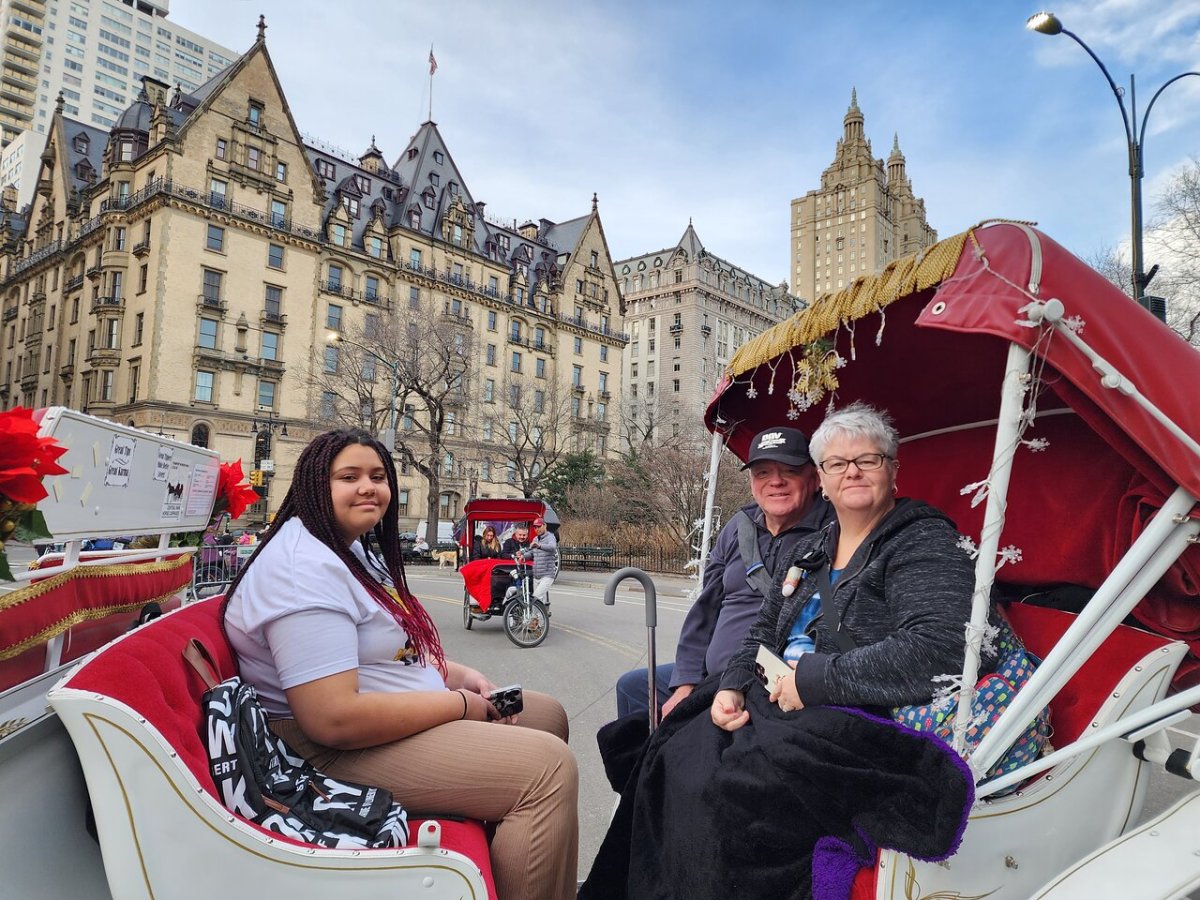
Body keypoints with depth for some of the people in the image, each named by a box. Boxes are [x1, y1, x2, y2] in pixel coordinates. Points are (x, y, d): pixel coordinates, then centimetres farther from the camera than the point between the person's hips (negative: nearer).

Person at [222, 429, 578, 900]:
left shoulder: (352, 549, 12)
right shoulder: (306, 567, -22)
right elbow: (334, 719, -30)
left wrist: (458, 673, 3)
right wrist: (459, 705, -20)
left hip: (407, 715, 11)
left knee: (547, 715, 16)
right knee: (549, 767, -20)